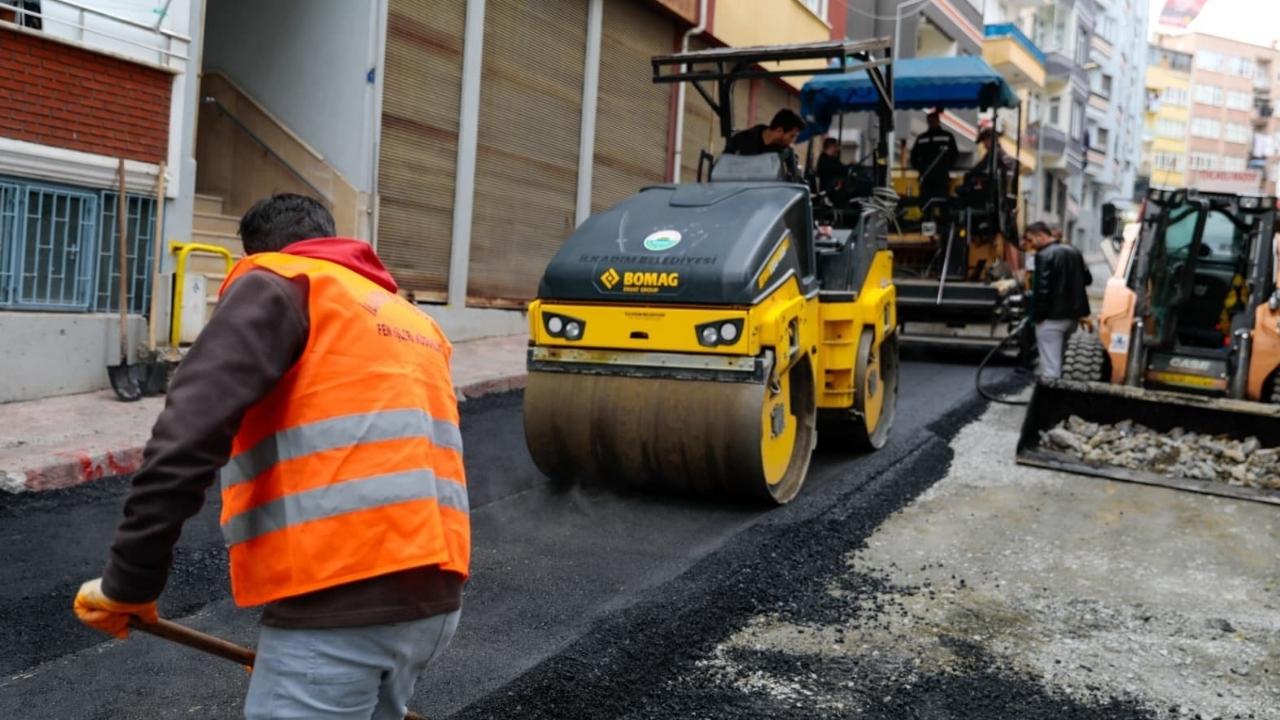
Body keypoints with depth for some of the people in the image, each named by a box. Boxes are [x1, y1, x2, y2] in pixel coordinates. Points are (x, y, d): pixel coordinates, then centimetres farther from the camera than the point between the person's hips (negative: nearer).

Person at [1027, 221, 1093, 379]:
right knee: (1061, 358, 20)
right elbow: (1087, 279, 19)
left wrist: (1038, 315, -13)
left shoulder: (1044, 255, -15)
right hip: (1072, 314, 9)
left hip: (1052, 317, -9)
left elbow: (1041, 289, -20)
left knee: (1050, 364, -6)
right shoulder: (1074, 252, 11)